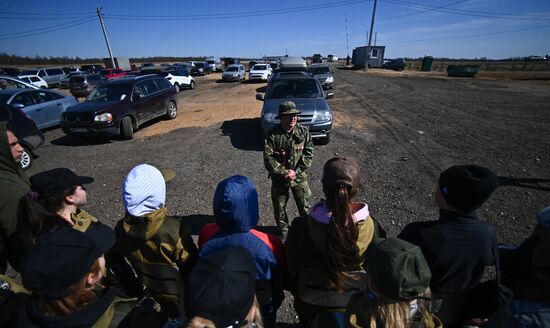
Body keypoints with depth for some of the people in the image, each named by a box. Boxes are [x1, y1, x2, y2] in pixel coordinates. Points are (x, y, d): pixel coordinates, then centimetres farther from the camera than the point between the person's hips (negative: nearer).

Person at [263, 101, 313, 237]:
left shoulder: (303, 132, -9)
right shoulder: (273, 135, -15)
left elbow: (309, 154, -9)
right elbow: (268, 158, -16)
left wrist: (296, 172, -17)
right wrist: (284, 173, -18)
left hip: (299, 176, 1)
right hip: (279, 178, 0)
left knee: (304, 206, 15)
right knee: (279, 207, 16)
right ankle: (283, 231, 42)